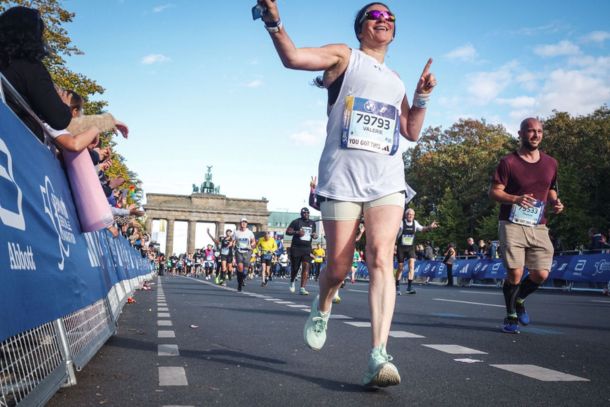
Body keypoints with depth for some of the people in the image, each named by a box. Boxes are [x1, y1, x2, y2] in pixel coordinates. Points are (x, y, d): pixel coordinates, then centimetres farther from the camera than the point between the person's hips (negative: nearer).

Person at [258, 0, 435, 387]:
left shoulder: (395, 79, 24)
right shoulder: (344, 56, 9)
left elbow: (411, 132, 24)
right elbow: (293, 57, -8)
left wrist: (422, 96, 11)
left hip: (387, 178, 3)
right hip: (342, 175, -3)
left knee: (381, 257, -16)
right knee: (338, 266, 1)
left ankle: (379, 356, -20)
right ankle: (322, 308, 37)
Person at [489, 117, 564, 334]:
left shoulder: (550, 163, 11)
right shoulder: (508, 162, -4)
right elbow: (494, 191, -6)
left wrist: (555, 202, 0)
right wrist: (515, 199, -24)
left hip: (538, 227, 4)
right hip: (513, 225, -4)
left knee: (541, 274, -3)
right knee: (515, 273, -10)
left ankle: (519, 300, 28)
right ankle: (511, 316, 12)